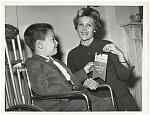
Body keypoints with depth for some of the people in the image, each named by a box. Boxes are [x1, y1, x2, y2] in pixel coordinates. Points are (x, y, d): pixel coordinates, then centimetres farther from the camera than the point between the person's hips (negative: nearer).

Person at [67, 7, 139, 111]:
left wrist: (120, 55, -13)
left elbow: (124, 76, 1)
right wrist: (83, 82, -12)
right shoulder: (72, 55, 8)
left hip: (119, 98, 0)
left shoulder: (107, 46, 4)